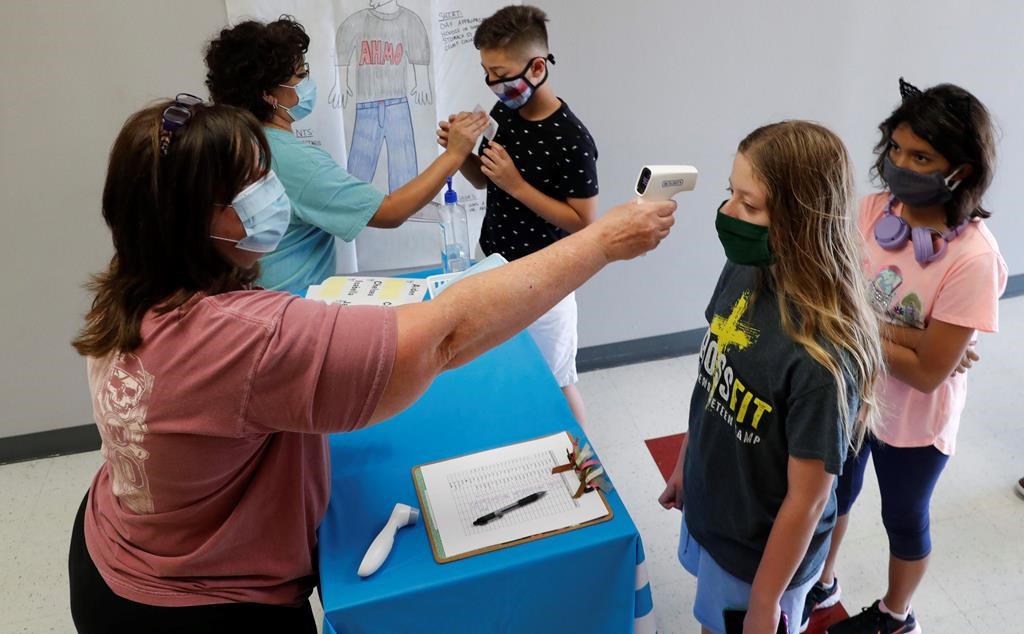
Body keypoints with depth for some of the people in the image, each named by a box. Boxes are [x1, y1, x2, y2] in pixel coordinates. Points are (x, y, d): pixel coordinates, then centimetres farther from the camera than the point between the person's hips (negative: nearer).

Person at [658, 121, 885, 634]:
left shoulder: (822, 355, -35)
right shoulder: (744, 271, -13)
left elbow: (808, 498, -24)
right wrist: (685, 463, 12)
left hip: (759, 551, -6)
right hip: (708, 512, 6)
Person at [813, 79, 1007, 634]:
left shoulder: (973, 257, -27)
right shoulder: (872, 210, -13)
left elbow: (927, 373, -25)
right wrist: (898, 336, -26)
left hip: (912, 421, -4)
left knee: (904, 520, 21)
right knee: (834, 496, 25)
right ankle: (820, 583, 54)